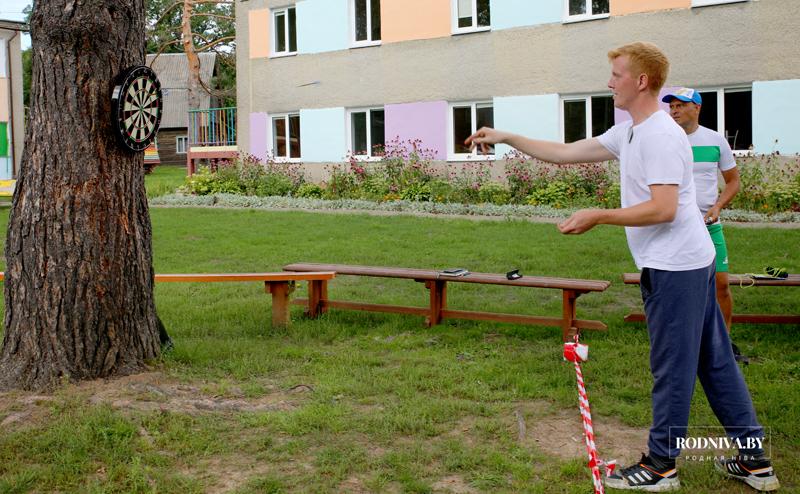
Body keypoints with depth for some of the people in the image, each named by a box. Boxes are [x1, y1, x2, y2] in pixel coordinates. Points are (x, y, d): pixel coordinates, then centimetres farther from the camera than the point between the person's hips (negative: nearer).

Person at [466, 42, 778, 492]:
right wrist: (505, 138, 14)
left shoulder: (661, 135, -17)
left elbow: (663, 209, -24)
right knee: (715, 361, 13)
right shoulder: (629, 133, 14)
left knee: (672, 368, 0)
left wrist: (598, 217, -19)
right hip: (692, 264, 10)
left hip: (674, 268, -10)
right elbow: (565, 152, 16)